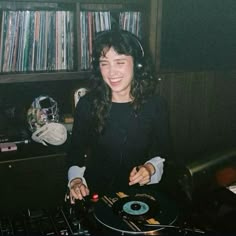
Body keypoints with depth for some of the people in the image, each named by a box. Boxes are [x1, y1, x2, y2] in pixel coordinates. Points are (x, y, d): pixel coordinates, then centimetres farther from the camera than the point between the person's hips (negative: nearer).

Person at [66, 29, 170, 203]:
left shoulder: (155, 105, -4)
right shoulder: (87, 104, -5)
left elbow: (163, 153, 7)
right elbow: (76, 152, 4)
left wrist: (150, 168, -12)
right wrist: (75, 180, -13)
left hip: (140, 191, 1)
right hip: (96, 192, 0)